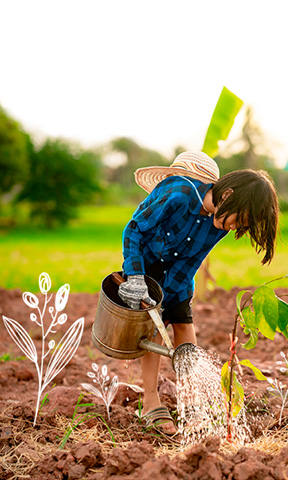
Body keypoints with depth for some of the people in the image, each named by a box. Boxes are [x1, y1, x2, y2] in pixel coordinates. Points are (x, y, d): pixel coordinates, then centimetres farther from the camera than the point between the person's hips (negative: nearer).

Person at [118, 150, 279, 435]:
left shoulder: (221, 222, -20)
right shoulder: (178, 196, -38)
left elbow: (189, 263, -15)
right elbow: (133, 229, -26)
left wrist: (161, 300, -20)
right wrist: (135, 278, -33)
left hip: (177, 267, 4)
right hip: (144, 259, -4)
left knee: (183, 324, -2)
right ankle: (151, 403, -5)